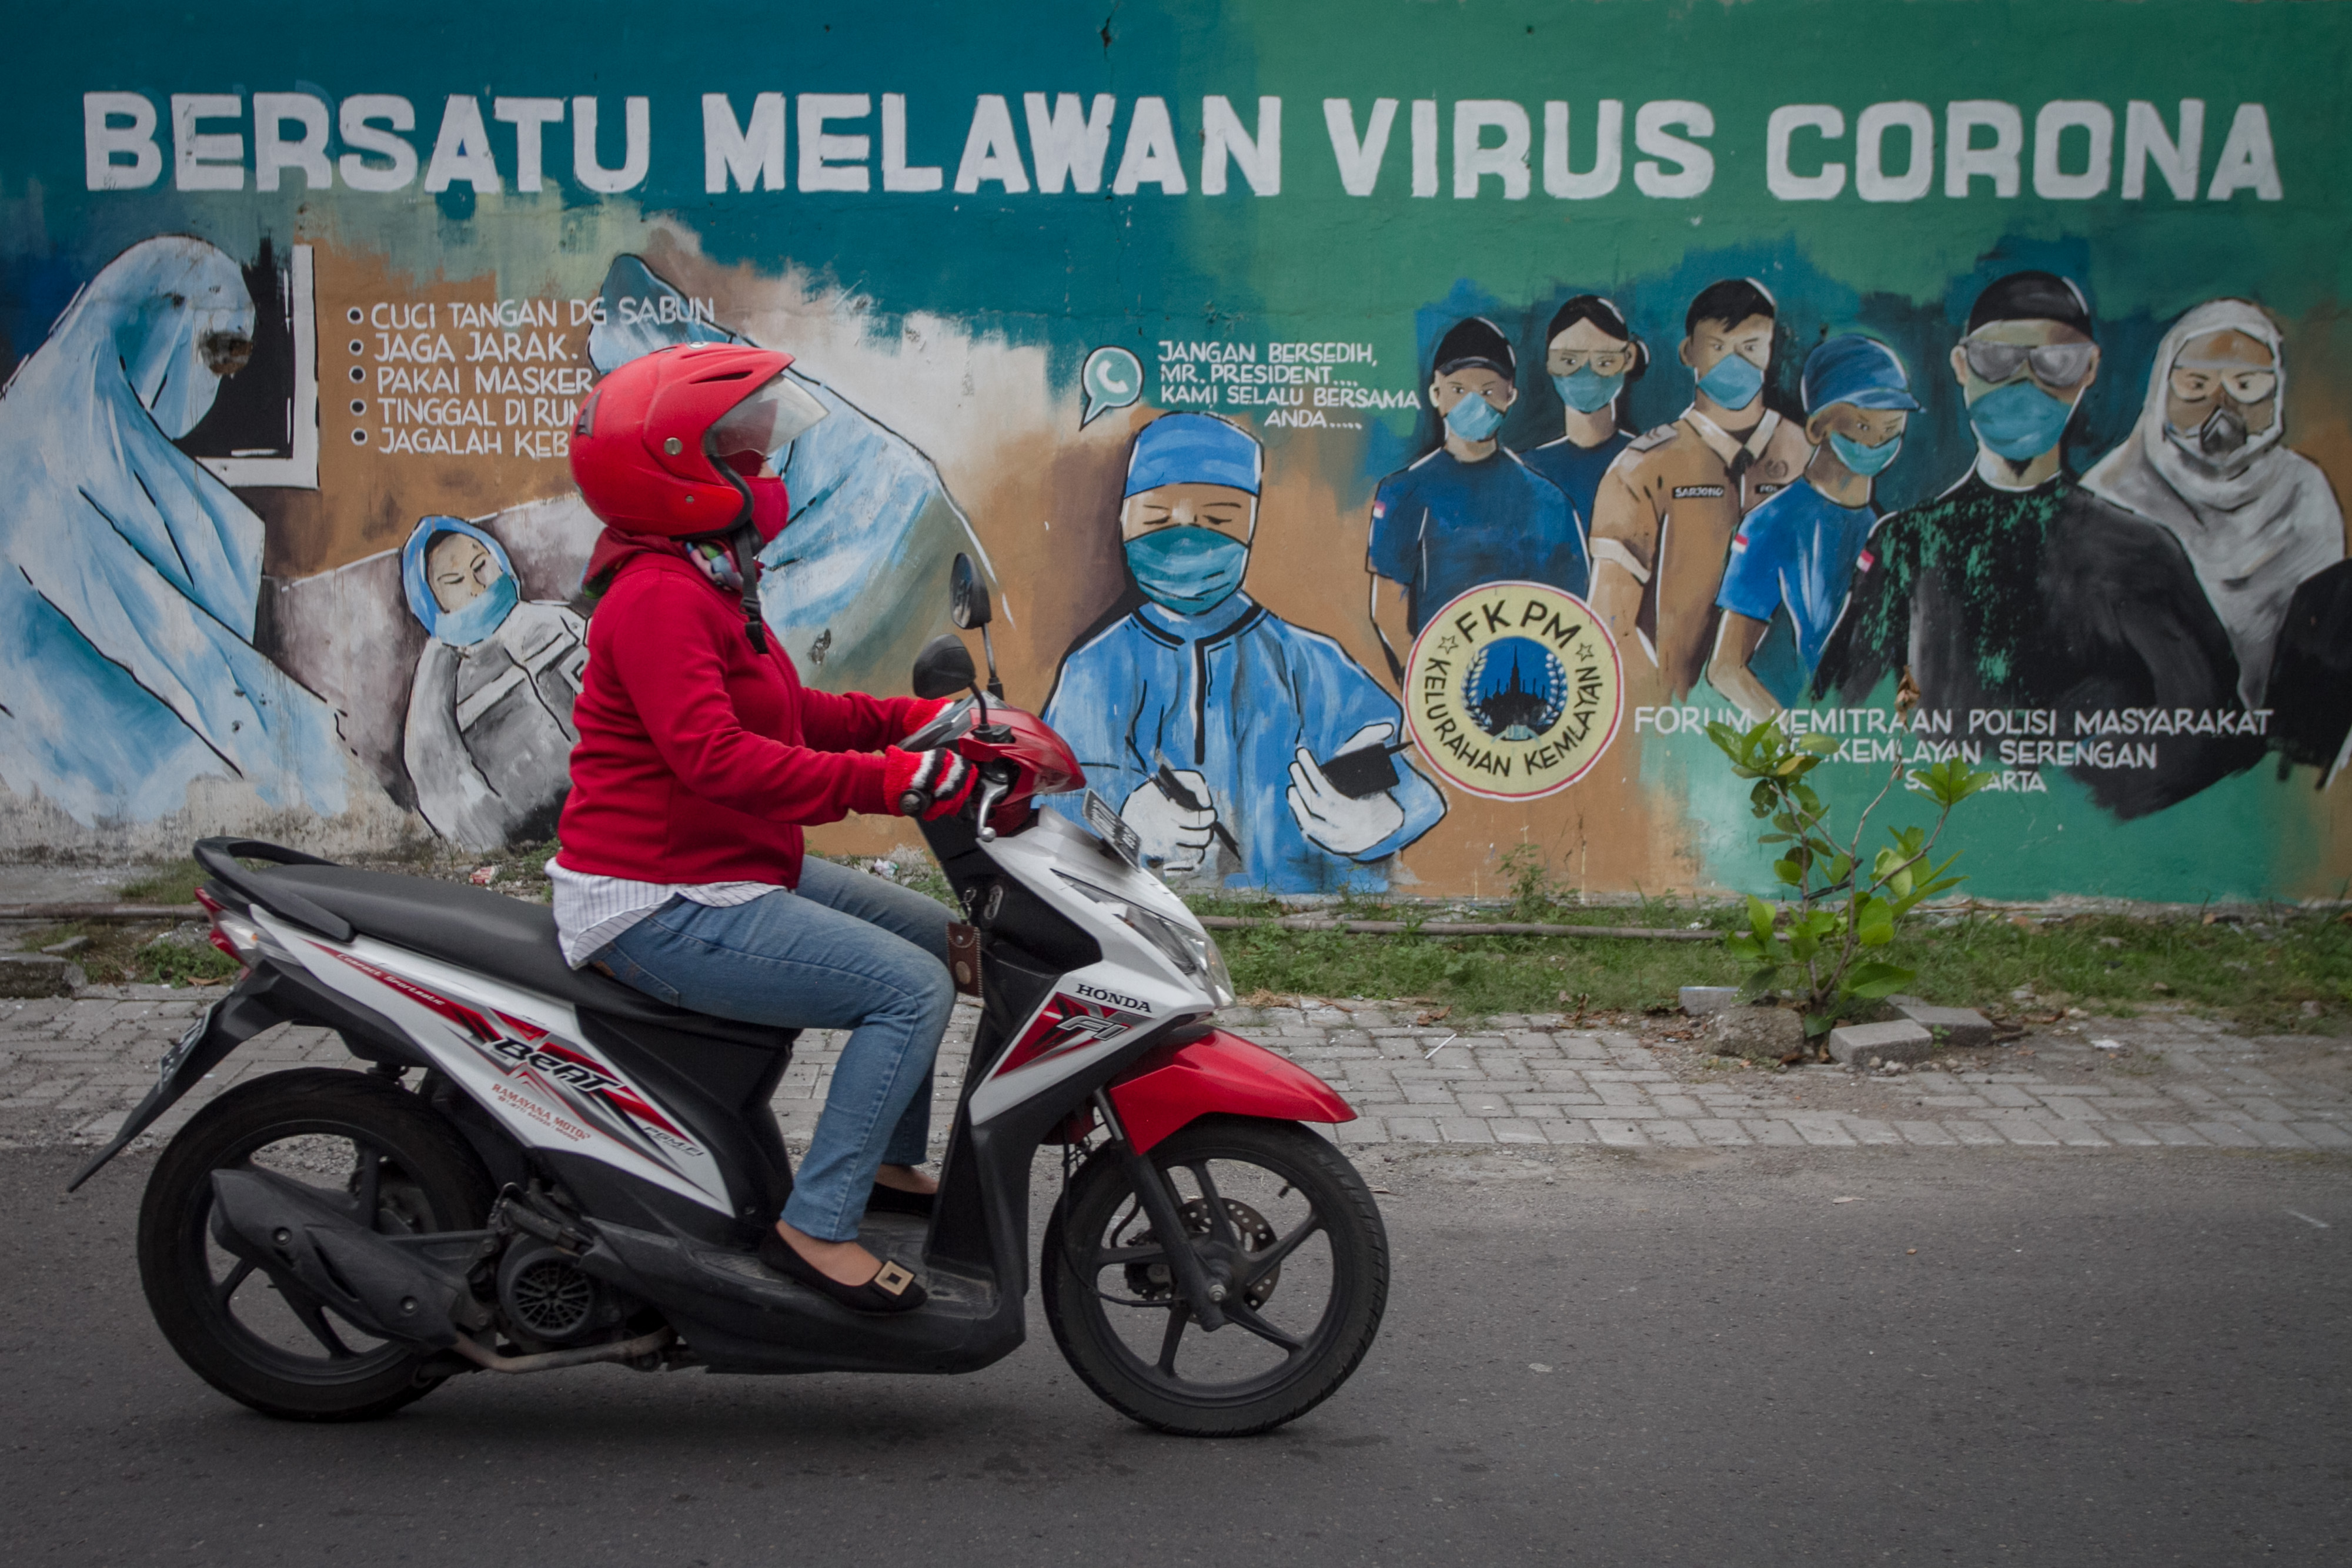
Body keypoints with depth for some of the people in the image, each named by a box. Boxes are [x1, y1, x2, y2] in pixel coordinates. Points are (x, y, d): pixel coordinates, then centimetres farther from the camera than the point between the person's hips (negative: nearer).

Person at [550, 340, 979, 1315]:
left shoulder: (707, 581, 15)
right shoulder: (658, 595, -20)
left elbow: (785, 714, 22)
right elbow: (713, 755, -32)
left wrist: (909, 718, 10)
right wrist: (878, 779, -33)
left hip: (728, 872, 11)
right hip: (658, 904, -11)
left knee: (934, 935, 18)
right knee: (913, 987, -18)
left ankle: (888, 1160, 27)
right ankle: (816, 1227, -15)